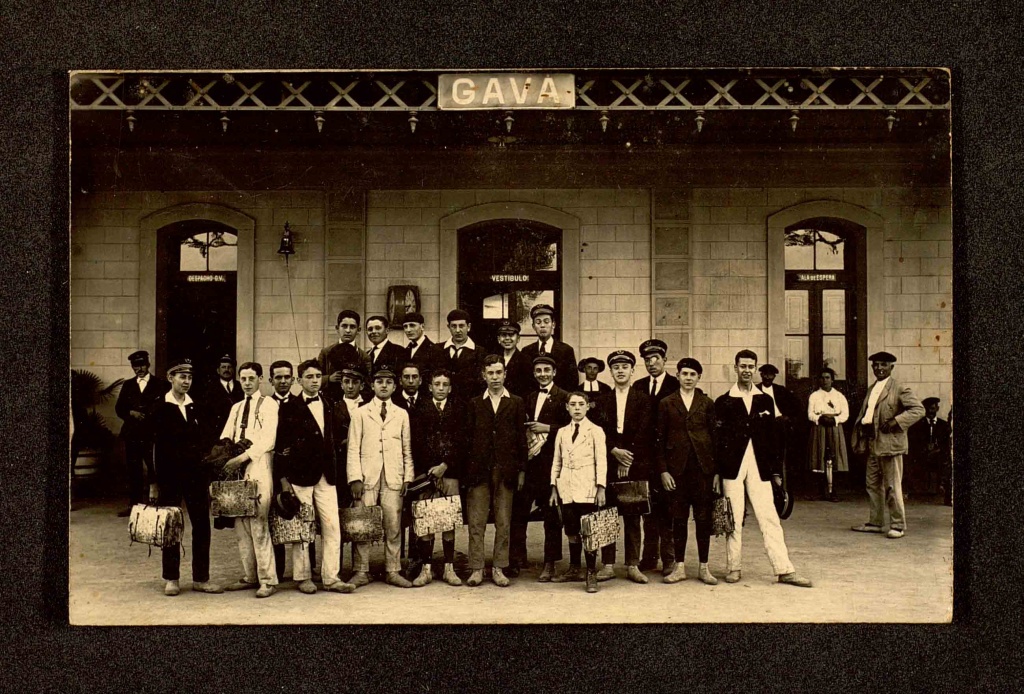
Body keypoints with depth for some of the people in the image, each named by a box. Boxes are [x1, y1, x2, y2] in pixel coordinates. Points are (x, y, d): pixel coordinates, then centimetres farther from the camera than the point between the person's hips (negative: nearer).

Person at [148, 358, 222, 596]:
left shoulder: (197, 408, 8)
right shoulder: (159, 408, -2)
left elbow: (205, 444, 10)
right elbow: (151, 447, -3)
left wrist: (208, 477, 5)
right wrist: (153, 483, -6)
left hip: (196, 475, 3)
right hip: (169, 476, -3)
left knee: (202, 526, 3)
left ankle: (201, 578, 12)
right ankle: (171, 579, 17)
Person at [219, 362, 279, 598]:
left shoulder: (268, 405, -1)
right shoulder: (236, 408, 20)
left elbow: (267, 440, -12)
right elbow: (225, 438, 14)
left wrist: (242, 457, -21)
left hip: (259, 468, -7)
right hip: (237, 470, 7)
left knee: (258, 525, -9)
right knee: (241, 525, 7)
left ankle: (268, 580, -4)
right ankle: (249, 576, 16)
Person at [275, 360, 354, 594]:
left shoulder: (329, 405, 12)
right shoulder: (289, 408, 0)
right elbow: (281, 447, -2)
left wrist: (334, 471, 8)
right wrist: (283, 479, -7)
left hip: (326, 476, 4)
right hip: (300, 476, -4)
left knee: (332, 527, 0)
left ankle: (331, 577, 7)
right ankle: (303, 577, 15)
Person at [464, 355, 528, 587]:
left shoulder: (516, 403, 8)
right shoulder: (474, 403, 10)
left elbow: (521, 438, 6)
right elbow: (468, 436, 7)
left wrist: (521, 470, 2)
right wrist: (467, 469, 0)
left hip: (506, 470, 0)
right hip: (479, 470, 0)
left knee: (503, 523, 4)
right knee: (476, 522, 0)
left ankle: (499, 568, 13)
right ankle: (476, 569, 6)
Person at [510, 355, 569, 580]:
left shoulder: (563, 397, -2)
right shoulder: (529, 398, 18)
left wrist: (547, 429, -15)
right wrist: (527, 431, 1)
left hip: (550, 462, -5)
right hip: (528, 461, 5)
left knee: (551, 515, 3)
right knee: (518, 511, 3)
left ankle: (549, 564, 12)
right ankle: (517, 560, 12)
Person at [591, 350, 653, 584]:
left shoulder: (644, 400, 7)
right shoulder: (601, 401, 12)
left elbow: (644, 432, -3)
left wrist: (629, 457, -11)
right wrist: (614, 451, -12)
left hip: (635, 466, -1)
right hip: (607, 465, 1)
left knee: (633, 517, 2)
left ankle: (633, 566, 7)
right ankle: (607, 565, 5)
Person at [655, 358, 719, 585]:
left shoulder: (707, 403, 8)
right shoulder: (666, 404, 6)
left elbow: (715, 436, 6)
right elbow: (659, 439, 5)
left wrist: (717, 471, 0)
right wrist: (663, 470, -3)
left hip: (703, 465, 1)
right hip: (677, 467, 0)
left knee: (704, 517, 3)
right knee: (678, 518, 3)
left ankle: (703, 567, 12)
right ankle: (679, 566, 12)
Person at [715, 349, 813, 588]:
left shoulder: (765, 400, 11)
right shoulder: (724, 402, 4)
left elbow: (773, 437, 12)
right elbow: (718, 439, 2)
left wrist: (776, 470, 8)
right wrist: (716, 470, -4)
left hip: (759, 467, 2)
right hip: (732, 466, -2)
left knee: (769, 518, 0)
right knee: (733, 519, 3)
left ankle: (784, 569, 1)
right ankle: (734, 568, 13)